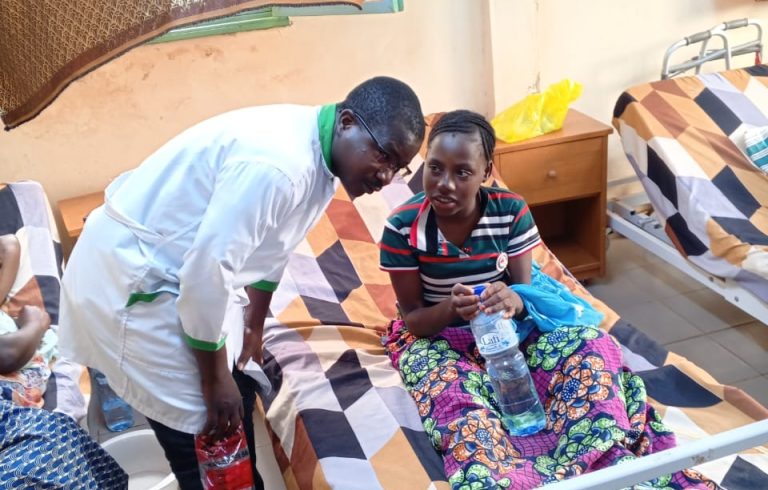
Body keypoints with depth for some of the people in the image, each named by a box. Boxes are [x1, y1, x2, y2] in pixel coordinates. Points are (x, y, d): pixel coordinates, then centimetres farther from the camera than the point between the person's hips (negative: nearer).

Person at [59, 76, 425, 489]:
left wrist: (254, 327, 25)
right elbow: (206, 269, -29)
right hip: (131, 275, -9)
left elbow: (270, 246, 14)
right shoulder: (279, 162, -31)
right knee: (203, 433, -4)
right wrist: (214, 378, -17)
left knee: (239, 393, 17)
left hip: (186, 269, 9)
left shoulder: (318, 154, 0)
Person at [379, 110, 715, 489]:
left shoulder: (512, 212, -12)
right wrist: (450, 308, -35)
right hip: (435, 336, -2)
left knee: (591, 347, -24)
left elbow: (525, 293, -7)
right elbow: (411, 318, -12)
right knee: (457, 402, -37)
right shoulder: (402, 228, -18)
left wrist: (512, 301, -33)